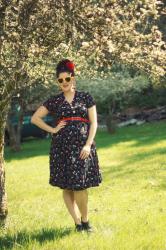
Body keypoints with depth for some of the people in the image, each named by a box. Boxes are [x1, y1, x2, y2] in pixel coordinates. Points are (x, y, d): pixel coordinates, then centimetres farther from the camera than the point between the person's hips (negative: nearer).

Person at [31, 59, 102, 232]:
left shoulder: (86, 97, 6)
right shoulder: (54, 101, 9)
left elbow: (93, 122, 3)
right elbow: (35, 118, 12)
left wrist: (88, 144, -8)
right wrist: (53, 130, 1)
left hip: (82, 145, -2)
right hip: (61, 146, 2)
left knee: (80, 185, -11)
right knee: (66, 187, 0)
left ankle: (85, 221, 5)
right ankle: (77, 223, 8)